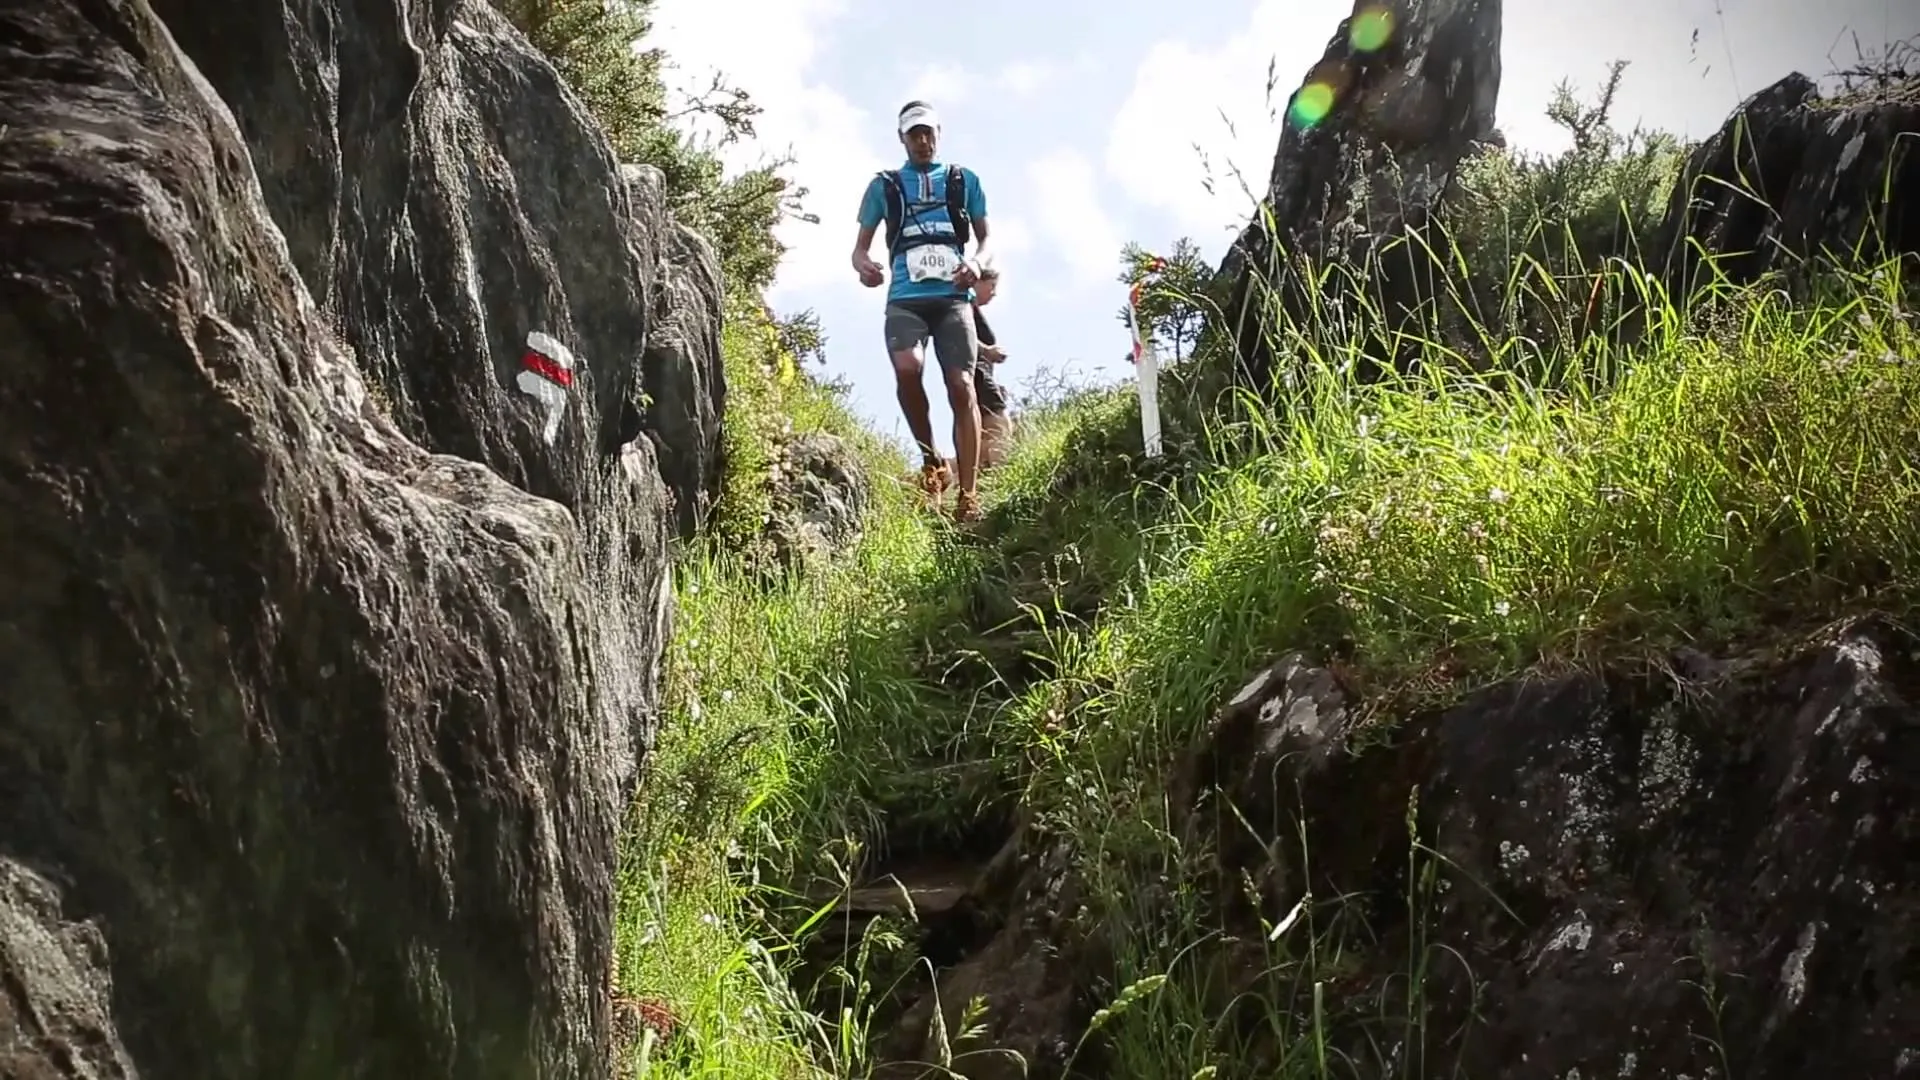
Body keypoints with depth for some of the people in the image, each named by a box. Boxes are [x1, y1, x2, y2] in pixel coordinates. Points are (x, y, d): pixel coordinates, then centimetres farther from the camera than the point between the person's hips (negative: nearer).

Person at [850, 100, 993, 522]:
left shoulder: (964, 180, 16)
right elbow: (860, 246, 15)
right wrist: (864, 266, -10)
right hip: (905, 299, 0)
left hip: (952, 297, 1)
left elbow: (986, 236, 19)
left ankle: (968, 495, -9)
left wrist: (976, 263, -4)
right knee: (907, 369, -27)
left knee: (961, 387, -11)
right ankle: (932, 463, -6)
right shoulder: (884, 186, 15)